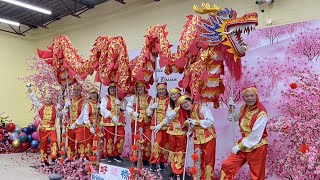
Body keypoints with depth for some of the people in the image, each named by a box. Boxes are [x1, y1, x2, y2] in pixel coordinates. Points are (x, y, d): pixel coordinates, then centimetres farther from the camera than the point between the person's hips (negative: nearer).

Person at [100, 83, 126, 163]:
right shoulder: (105, 98, 5)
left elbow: (123, 108, 11)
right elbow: (103, 109, -8)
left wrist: (119, 102, -7)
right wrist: (112, 116, -17)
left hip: (119, 121, 3)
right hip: (108, 121, -3)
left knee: (121, 136, -7)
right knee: (109, 138, 0)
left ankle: (116, 154, 4)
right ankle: (109, 156, 12)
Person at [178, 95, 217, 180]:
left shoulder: (201, 108, -12)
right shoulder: (189, 112, 10)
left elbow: (210, 121, -21)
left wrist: (195, 122, -19)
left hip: (208, 138, -7)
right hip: (197, 139, 7)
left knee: (208, 160, 0)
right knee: (198, 160, 12)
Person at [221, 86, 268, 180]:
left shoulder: (261, 113, -19)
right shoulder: (243, 108, 3)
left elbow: (255, 136, -21)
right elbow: (233, 118, 22)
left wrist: (239, 147, -15)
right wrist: (231, 107, 2)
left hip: (257, 148, -6)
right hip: (243, 145, 6)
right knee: (227, 165, 0)